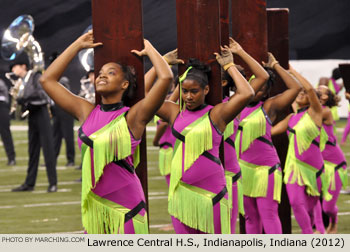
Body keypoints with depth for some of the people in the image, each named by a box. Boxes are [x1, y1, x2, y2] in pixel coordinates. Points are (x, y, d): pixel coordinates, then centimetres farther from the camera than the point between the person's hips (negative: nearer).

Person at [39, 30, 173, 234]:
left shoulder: (133, 116, -5)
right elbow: (48, 80, 15)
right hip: (93, 204, 5)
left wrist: (149, 49, 0)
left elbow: (166, 77, -16)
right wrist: (78, 45, 17)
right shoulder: (86, 112, 9)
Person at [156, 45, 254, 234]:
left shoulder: (216, 114, -3)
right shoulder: (174, 113, 8)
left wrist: (229, 66, -5)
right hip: (181, 189, 4)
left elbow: (246, 94, -16)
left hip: (210, 190, -4)